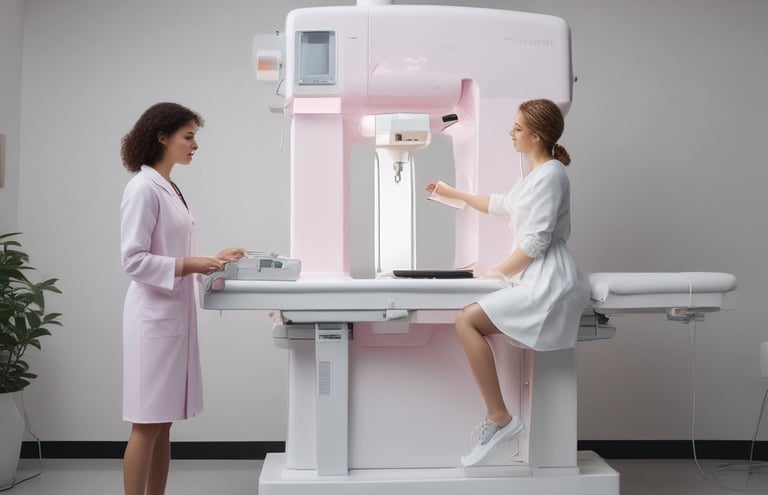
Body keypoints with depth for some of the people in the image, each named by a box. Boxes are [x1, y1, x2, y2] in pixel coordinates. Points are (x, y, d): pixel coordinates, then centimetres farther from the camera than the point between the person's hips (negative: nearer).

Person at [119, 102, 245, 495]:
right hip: (154, 316, -9)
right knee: (146, 425, -3)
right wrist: (190, 266, -23)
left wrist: (210, 261, 9)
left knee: (163, 422, 13)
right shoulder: (143, 188, -13)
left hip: (175, 314, 9)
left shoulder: (169, 189, 14)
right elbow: (133, 260, -18)